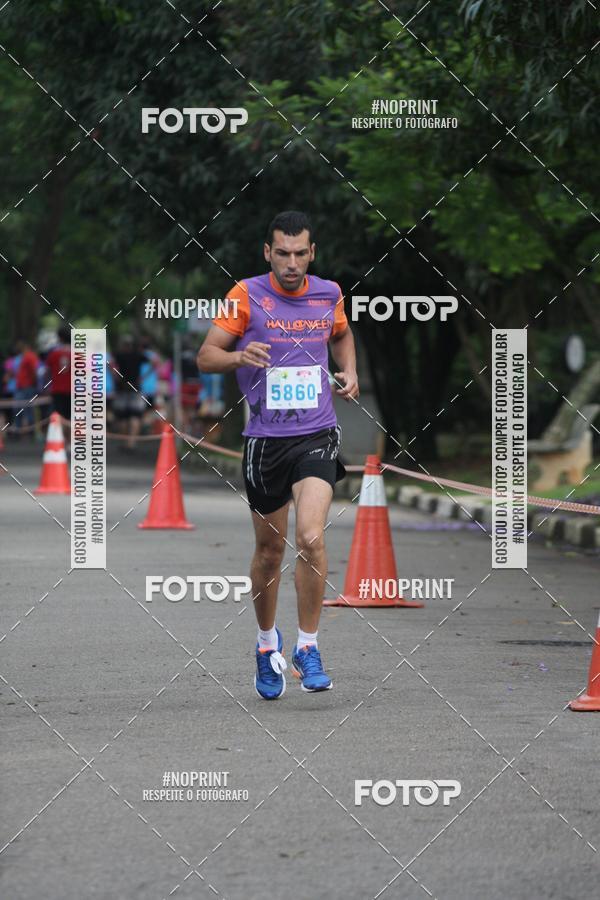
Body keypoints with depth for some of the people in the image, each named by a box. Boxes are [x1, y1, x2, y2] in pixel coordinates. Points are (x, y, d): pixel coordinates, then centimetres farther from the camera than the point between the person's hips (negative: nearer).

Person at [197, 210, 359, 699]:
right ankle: (268, 642, 35)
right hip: (265, 439, 0)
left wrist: (349, 372, 9)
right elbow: (205, 356, -5)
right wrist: (239, 356, -25)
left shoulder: (329, 294, 4)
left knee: (311, 537, -20)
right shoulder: (247, 295, -5)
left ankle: (308, 647, -6)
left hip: (317, 434, 0)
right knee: (270, 550, 11)